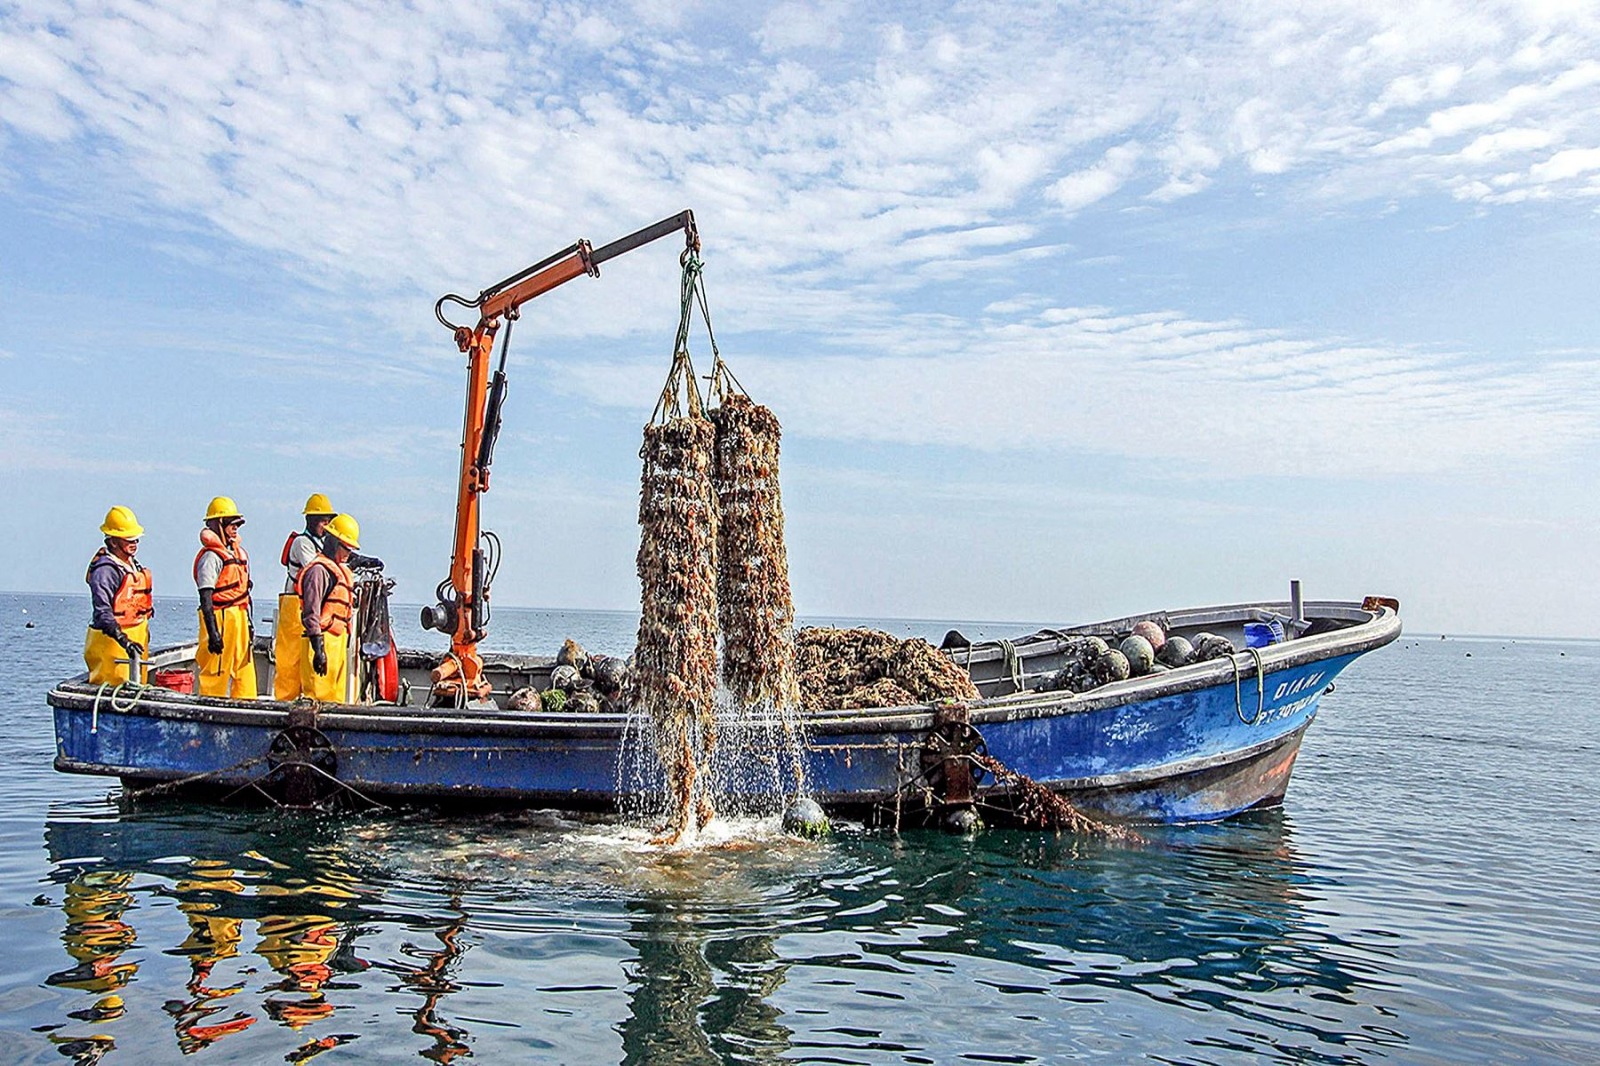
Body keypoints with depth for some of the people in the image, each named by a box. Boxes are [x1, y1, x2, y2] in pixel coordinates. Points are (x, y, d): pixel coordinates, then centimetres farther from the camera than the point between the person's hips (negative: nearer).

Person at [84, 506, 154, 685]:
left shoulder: (132, 564, 13)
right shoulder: (105, 569, -17)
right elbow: (102, 612, -26)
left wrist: (144, 631, 25)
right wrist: (124, 640, -35)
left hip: (136, 638, 9)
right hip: (112, 641, -9)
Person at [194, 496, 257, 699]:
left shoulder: (239, 552, 17)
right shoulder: (211, 556, -11)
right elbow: (205, 598, -17)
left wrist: (249, 623, 20)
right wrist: (212, 632, -23)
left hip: (239, 619, 9)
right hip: (221, 619, -9)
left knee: (245, 675, 9)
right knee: (215, 677, -4)